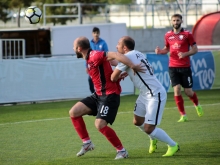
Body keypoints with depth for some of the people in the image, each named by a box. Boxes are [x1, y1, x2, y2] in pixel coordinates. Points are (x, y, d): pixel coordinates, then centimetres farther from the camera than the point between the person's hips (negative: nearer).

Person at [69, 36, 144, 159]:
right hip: (99, 94, 10)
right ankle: (87, 143, 13)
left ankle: (122, 151, -5)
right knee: (74, 112, 3)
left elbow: (114, 55, -27)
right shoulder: (89, 59, 12)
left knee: (100, 125, -20)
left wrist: (133, 66, -30)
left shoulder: (94, 56, -19)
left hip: (110, 95, -10)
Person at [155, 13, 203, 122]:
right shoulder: (168, 35, 7)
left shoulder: (187, 34, -3)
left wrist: (185, 54, -19)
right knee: (177, 90, -10)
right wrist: (160, 51, -1)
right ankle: (183, 115, -2)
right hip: (173, 67, 2)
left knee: (188, 92, 2)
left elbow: (195, 49, -2)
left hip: (185, 67, -2)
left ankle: (197, 105, 36)